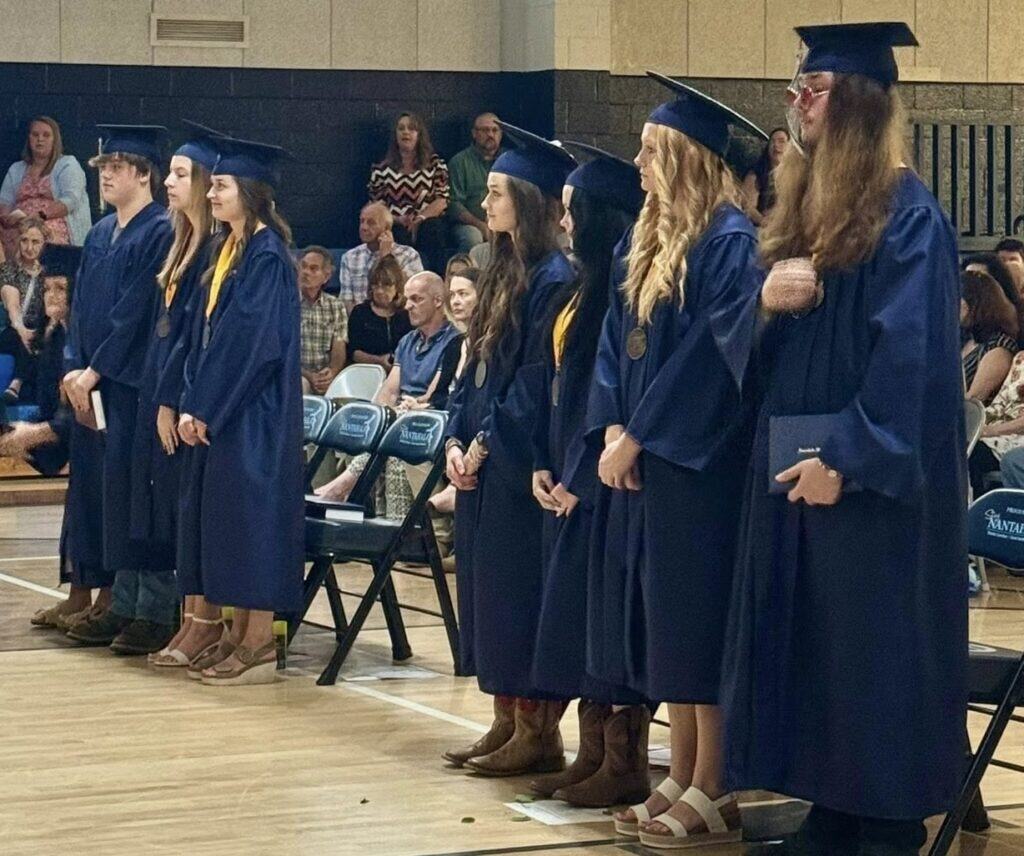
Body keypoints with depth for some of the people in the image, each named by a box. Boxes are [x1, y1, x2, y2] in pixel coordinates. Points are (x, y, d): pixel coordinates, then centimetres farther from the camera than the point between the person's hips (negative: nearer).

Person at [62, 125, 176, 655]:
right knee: (98, 486, 8)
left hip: (136, 385, -8)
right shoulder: (100, 236, 16)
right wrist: (76, 369, 1)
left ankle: (156, 612, -5)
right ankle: (122, 604, 14)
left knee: (135, 489, -9)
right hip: (94, 384, 9)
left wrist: (94, 371, -14)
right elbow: (81, 309, 15)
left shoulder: (161, 233, -10)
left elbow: (136, 312, -15)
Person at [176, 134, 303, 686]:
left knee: (252, 518, -6)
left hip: (255, 411, -9)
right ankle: (239, 635, 17)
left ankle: (259, 647, -1)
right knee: (224, 518, 10)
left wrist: (206, 407, -15)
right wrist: (194, 404, 6)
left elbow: (253, 340, -19)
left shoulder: (267, 256, -14)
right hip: (221, 409, 9)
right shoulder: (227, 250, 13)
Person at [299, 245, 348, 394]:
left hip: (325, 377, 3)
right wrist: (307, 375, -18)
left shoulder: (336, 307, 14)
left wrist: (332, 372, -16)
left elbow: (339, 350, 6)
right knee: (302, 384, -36)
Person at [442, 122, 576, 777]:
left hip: (520, 461, -10)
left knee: (520, 595, -5)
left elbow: (538, 376, -18)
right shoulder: (504, 274, 15)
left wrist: (487, 442, -15)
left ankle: (539, 733, 2)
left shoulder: (554, 278, -14)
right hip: (481, 457, 10)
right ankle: (508, 723, 18)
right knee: (488, 591, 11)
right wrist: (457, 438, 4)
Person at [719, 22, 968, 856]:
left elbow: (908, 352, -17)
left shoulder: (907, 212, -11)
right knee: (810, 650, 10)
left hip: (870, 474, -8)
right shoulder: (802, 208, 14)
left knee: (873, 655, -3)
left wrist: (847, 458, -20)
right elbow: (762, 344, 17)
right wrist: (764, 302, -6)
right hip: (792, 461, 8)